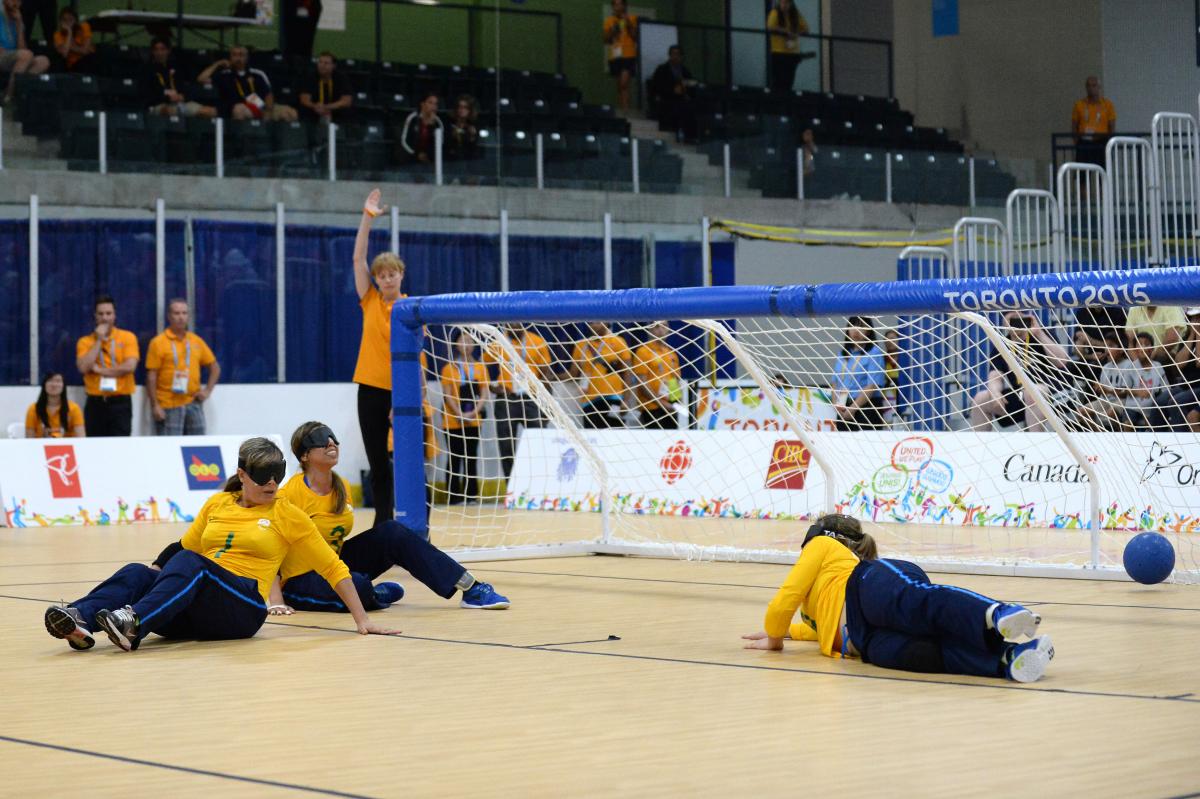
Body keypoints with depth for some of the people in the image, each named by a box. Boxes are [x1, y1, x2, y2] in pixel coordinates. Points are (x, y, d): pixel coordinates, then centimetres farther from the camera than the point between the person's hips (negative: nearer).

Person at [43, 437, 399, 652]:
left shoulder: (287, 515, 10)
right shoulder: (217, 504, 19)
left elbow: (334, 569, 11)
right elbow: (185, 548, 27)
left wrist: (361, 620, 7)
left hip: (244, 607, -4)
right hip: (194, 615, 4)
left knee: (190, 565, -33)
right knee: (138, 573, -25)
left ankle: (135, 625, -57)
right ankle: (80, 621, -51)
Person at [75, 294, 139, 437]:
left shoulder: (128, 337, 3)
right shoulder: (85, 341, 7)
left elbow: (129, 366, -11)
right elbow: (84, 367, -9)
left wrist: (99, 370, -8)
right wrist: (99, 340, -6)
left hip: (120, 403, -2)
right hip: (95, 403, 2)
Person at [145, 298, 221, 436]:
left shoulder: (196, 341, 12)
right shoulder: (158, 342, -2)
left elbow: (215, 367, 20)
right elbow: (151, 376, -5)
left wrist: (208, 390, 6)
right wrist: (154, 406, -11)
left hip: (193, 403, 5)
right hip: (169, 406, -5)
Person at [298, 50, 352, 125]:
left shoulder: (341, 79, -4)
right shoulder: (311, 78, -2)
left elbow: (346, 101, -12)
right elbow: (304, 100, -9)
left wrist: (327, 107, -26)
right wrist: (314, 106, -32)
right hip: (313, 117, 2)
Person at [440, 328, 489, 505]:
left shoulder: (480, 368, 8)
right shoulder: (449, 368, 1)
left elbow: (484, 393, 4)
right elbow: (447, 395, -5)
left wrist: (473, 413, -9)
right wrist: (460, 415, -14)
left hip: (473, 421, 3)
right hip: (453, 421, -3)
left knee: (471, 458, 4)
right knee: (455, 459, -1)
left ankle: (471, 494, 7)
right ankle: (454, 495, 0)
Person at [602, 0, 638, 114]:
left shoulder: (632, 19, 3)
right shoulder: (609, 21, 10)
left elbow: (636, 37, -1)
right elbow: (606, 40, 9)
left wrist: (629, 25, -12)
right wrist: (612, 30, -8)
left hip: (629, 56, -4)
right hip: (615, 57, 4)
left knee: (624, 82, -19)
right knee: (619, 84, 10)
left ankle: (625, 108, -22)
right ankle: (620, 108, 17)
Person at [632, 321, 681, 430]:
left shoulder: (671, 353, 15)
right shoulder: (643, 352, -5)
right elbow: (642, 382, -11)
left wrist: (679, 399, 6)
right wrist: (660, 402, -15)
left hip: (670, 408, 7)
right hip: (651, 408, -7)